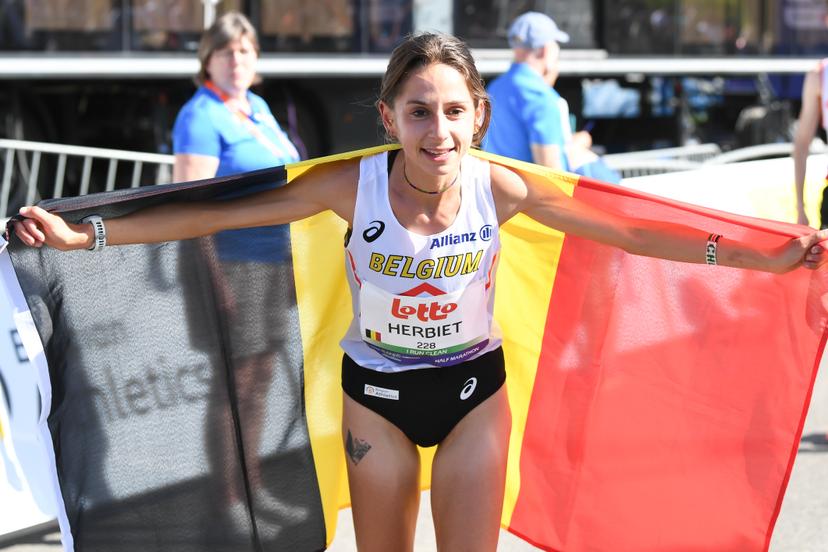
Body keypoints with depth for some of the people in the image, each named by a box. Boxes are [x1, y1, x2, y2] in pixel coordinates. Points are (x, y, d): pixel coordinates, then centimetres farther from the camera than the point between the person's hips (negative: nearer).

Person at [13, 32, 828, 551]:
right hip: (377, 394, 0)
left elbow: (628, 231, -12)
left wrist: (761, 258, -14)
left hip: (474, 390, 0)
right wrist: (84, 234, -22)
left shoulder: (500, 189, -18)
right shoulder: (353, 186, -21)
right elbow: (219, 215, -17)